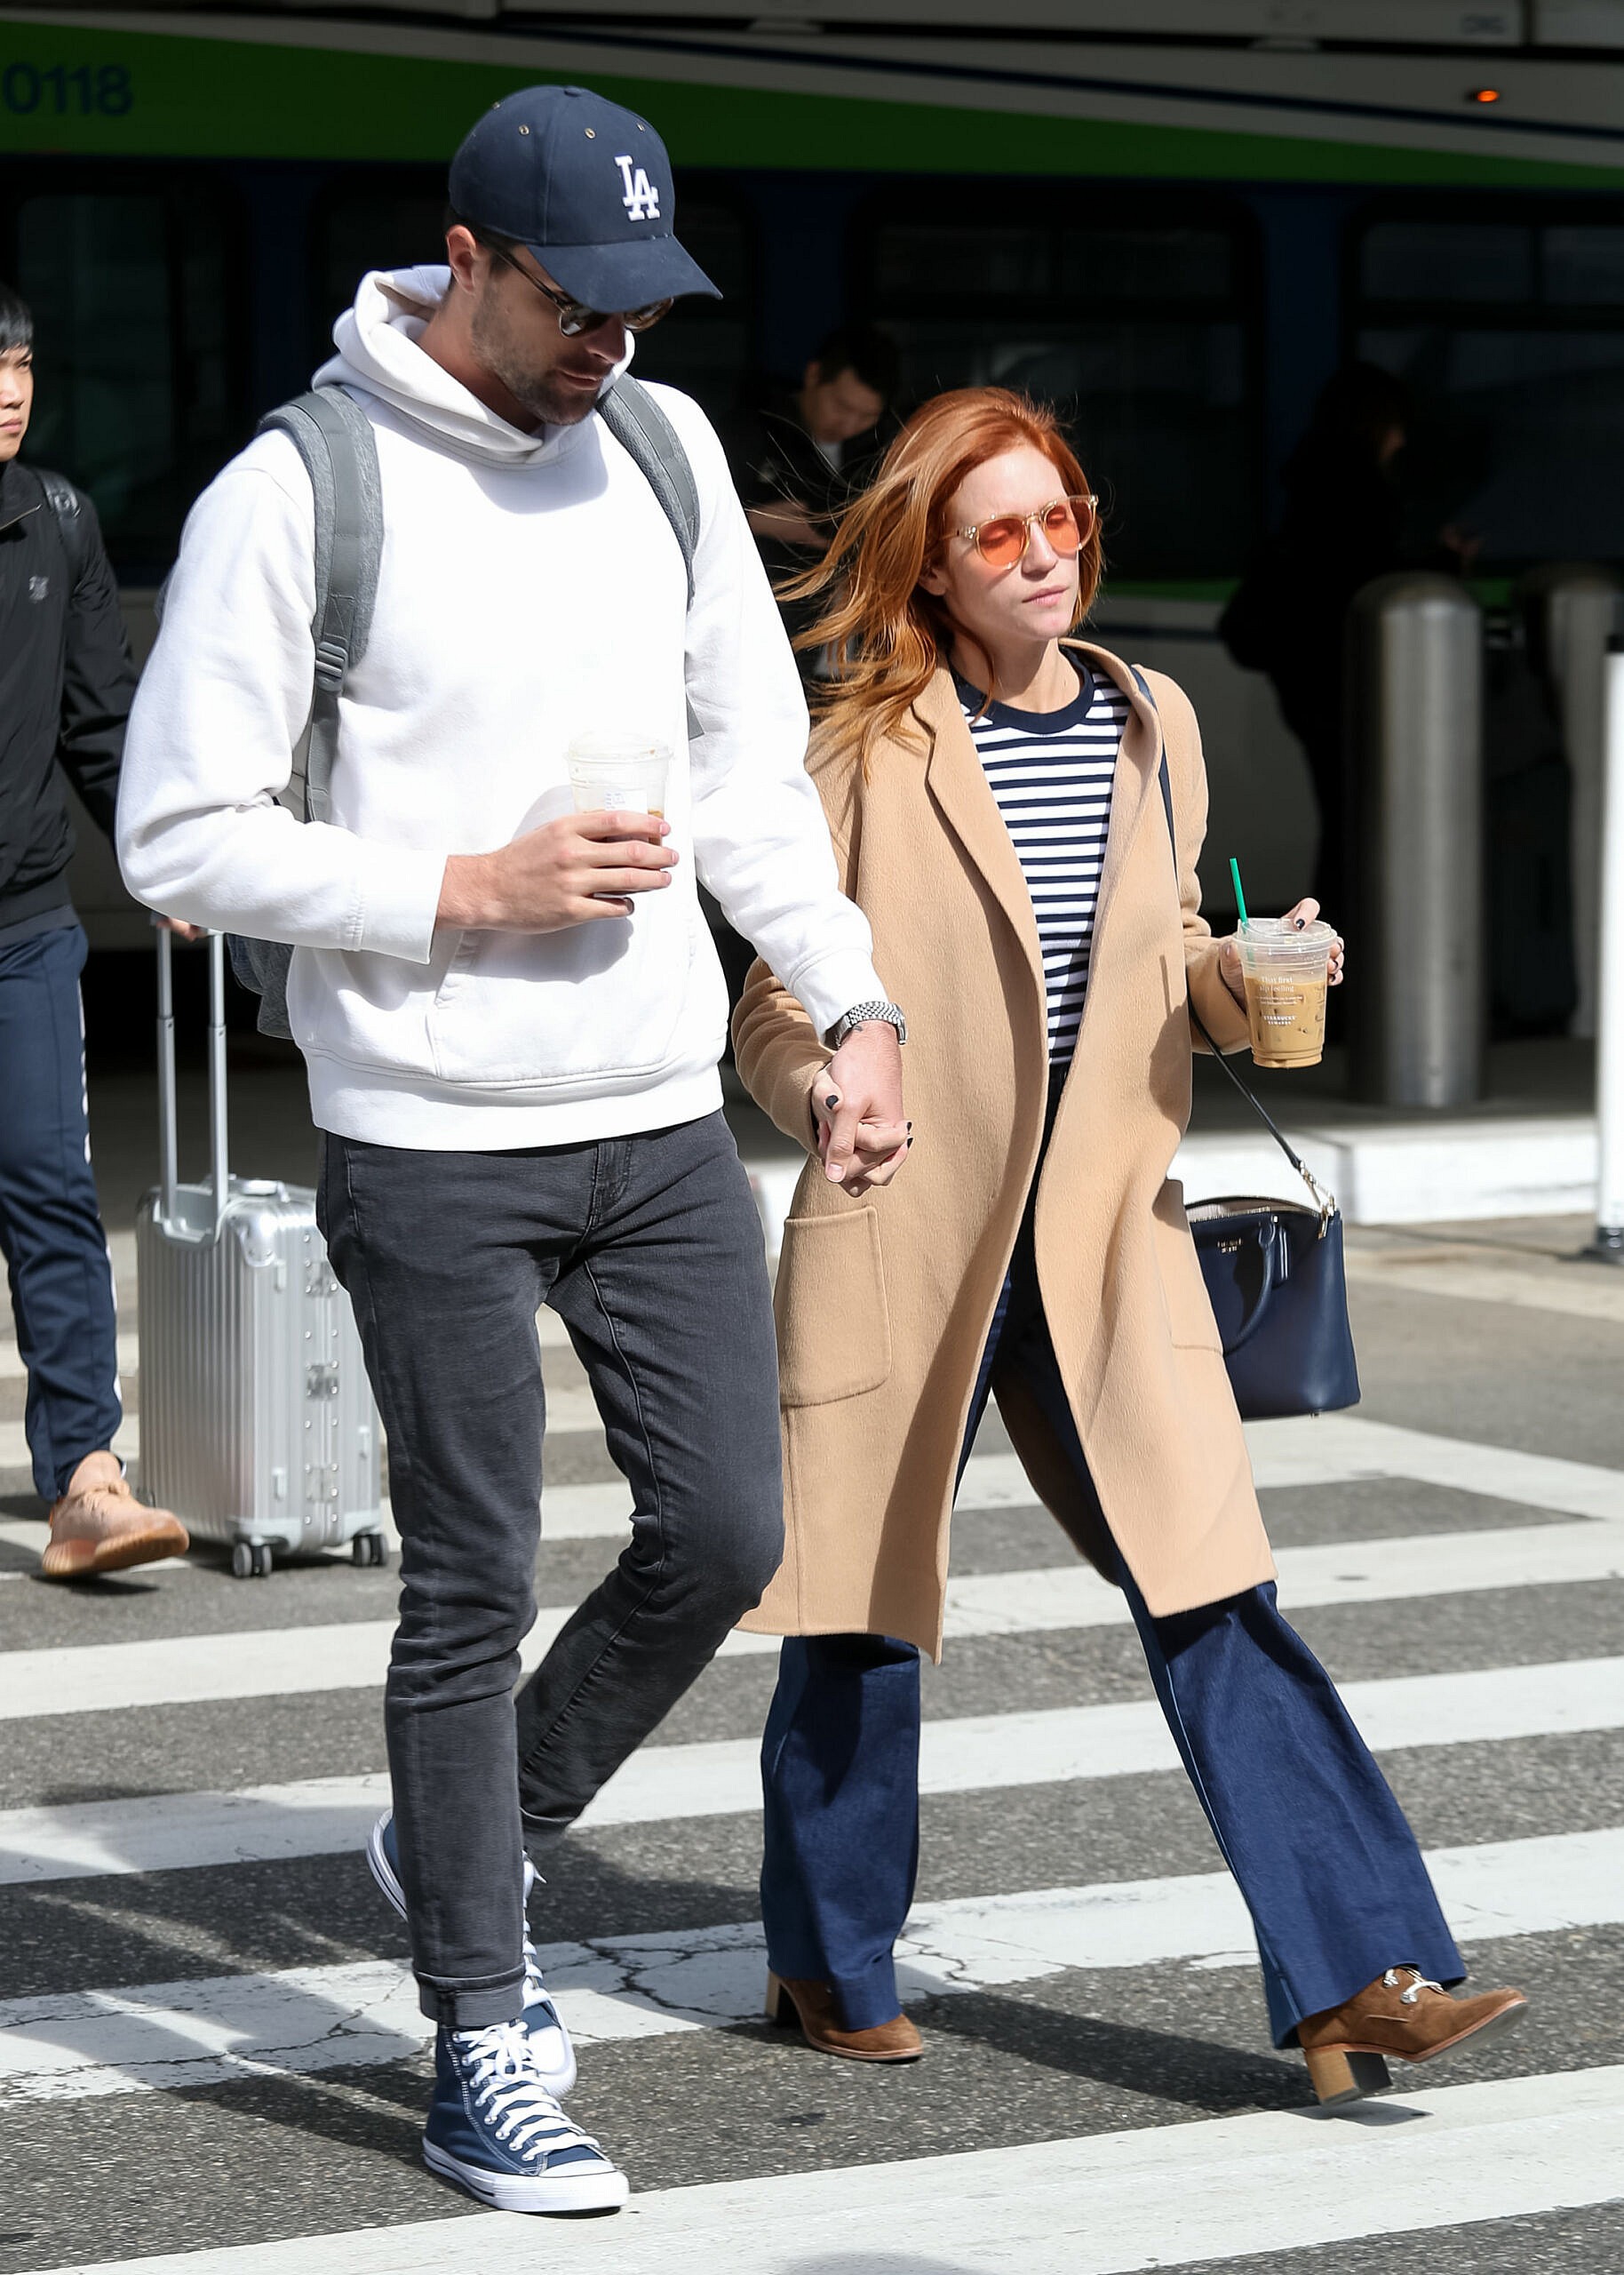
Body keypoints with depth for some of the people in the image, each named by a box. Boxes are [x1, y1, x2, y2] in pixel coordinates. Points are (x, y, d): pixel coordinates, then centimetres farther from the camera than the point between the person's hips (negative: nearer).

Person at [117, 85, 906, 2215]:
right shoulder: (300, 492, -11)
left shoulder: (663, 448, 7)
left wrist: (850, 998, 7)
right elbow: (180, 835, -11)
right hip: (431, 1143, -6)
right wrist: (469, 892, -17)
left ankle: (473, 1839, 30)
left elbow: (750, 757, 16)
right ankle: (483, 2048, 11)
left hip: (665, 1117, 6)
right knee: (475, 1586, 0)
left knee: (725, 1531, 6)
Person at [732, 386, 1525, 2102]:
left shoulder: (1151, 727, 8)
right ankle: (829, 1963, 28)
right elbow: (777, 1008, -1)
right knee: (863, 1607, 9)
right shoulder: (868, 753, -5)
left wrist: (1251, 974, -2)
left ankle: (1354, 1976, -10)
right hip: (901, 1246, -3)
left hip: (1105, 1239, 3)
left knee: (1210, 1588, -7)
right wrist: (836, 1105, -22)